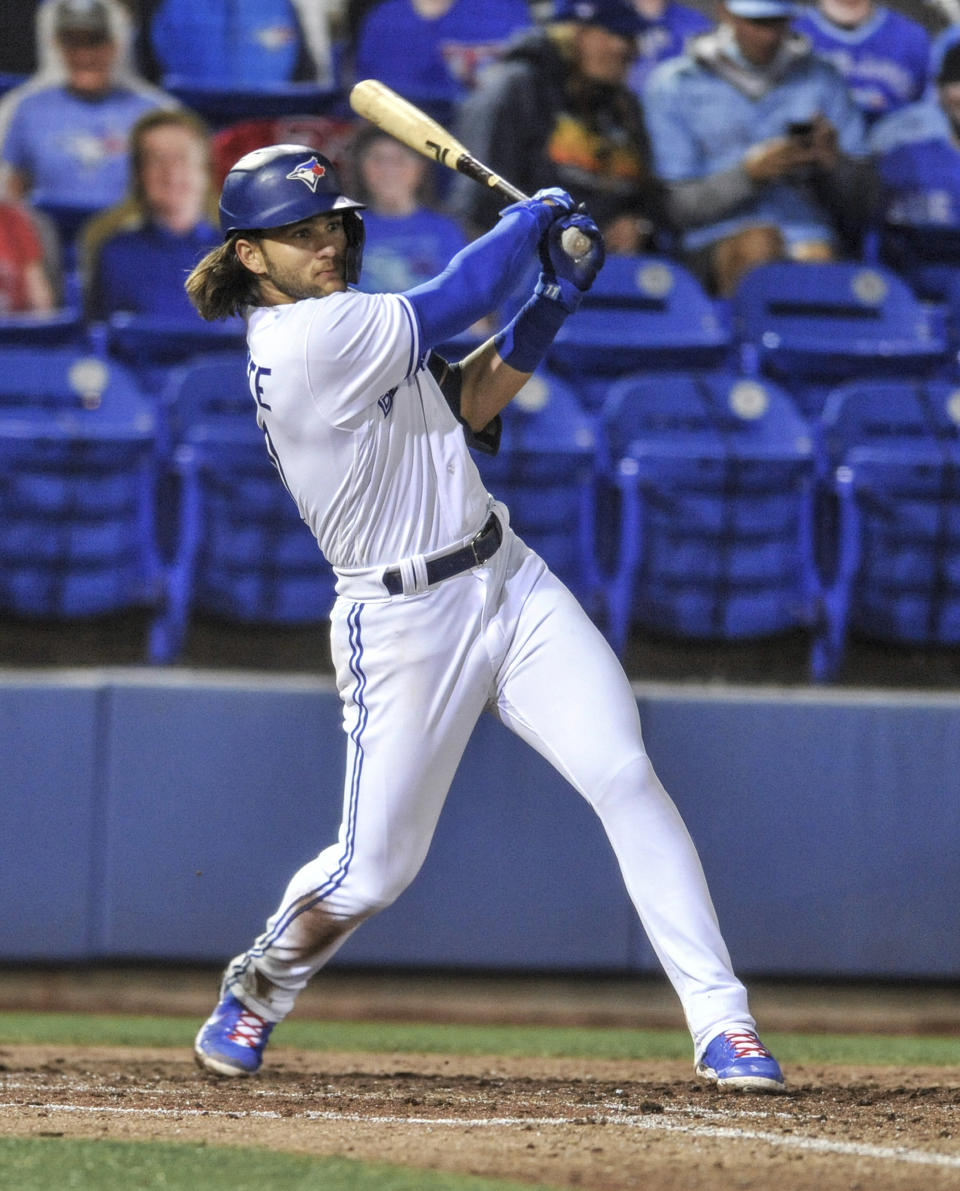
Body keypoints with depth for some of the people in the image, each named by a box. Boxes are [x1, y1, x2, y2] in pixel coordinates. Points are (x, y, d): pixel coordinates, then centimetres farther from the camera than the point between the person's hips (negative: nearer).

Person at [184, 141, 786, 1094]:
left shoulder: (338, 324, 11)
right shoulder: (302, 342, -18)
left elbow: (466, 403, 13)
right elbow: (452, 301, -15)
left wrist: (555, 296, 1)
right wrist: (527, 221, 3)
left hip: (512, 585, 8)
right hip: (402, 625, -8)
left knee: (626, 778, -9)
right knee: (373, 869, -1)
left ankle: (722, 1024, -11)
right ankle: (257, 989, 32)